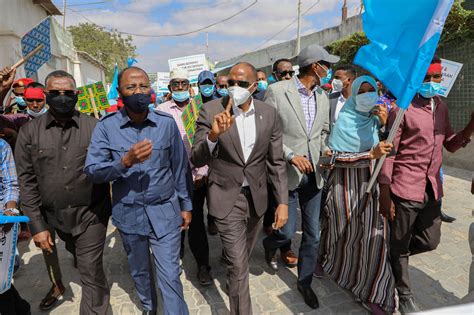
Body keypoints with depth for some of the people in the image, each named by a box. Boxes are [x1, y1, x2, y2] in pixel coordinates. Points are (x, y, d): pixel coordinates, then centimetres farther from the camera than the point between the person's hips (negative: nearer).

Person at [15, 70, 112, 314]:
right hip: (54, 216, 3)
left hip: (91, 213, -3)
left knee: (90, 272, 2)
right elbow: (27, 180, -1)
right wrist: (37, 224, -3)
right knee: (78, 255, 25)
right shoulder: (30, 131, -2)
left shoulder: (94, 127, -7)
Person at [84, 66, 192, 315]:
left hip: (164, 212, -1)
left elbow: (181, 167, -1)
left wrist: (186, 205, 3)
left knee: (169, 277, 3)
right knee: (139, 271, 23)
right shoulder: (106, 127, -7)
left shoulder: (167, 123, -7)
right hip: (128, 213, 2)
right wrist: (125, 161, -30)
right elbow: (92, 171, -13)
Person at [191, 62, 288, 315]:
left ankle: (232, 282, 57)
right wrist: (213, 135, -34)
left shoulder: (269, 114, -5)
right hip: (226, 197, -4)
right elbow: (196, 160, -15)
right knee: (238, 265, 0)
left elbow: (276, 162, 0)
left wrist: (283, 202, -4)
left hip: (256, 196, 4)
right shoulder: (211, 111, -13)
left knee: (243, 257, 25)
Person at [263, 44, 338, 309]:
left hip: (313, 173, 5)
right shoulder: (277, 91, -10)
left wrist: (326, 149, -2)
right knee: (287, 230, 1)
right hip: (286, 173, -5)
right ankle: (272, 245, 39)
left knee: (313, 233, 11)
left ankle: (305, 281, 33)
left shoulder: (323, 97, 8)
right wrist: (290, 155, -18)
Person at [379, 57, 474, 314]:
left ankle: (391, 257, 43)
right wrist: (384, 194, -16)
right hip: (405, 187, -7)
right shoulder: (401, 108, -12)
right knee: (400, 246, 9)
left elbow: (450, 145, 17)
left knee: (430, 241, 18)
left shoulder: (441, 107, 10)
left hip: (432, 188, 7)